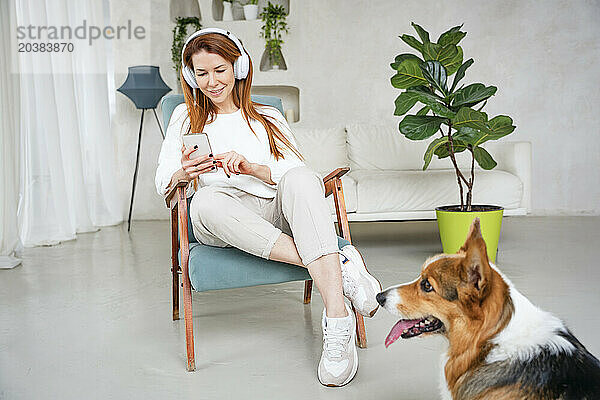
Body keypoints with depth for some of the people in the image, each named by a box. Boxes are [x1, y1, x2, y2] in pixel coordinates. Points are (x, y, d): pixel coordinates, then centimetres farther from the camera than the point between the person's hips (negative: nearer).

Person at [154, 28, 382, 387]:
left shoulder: (269, 117, 23)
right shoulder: (186, 117, 22)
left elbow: (298, 174, 7)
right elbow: (163, 181, 12)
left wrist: (252, 168, -13)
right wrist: (184, 173, -13)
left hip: (277, 213, 1)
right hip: (222, 225, 0)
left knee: (300, 178, -34)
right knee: (206, 200, -37)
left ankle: (338, 319, -47)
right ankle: (339, 264, -41)